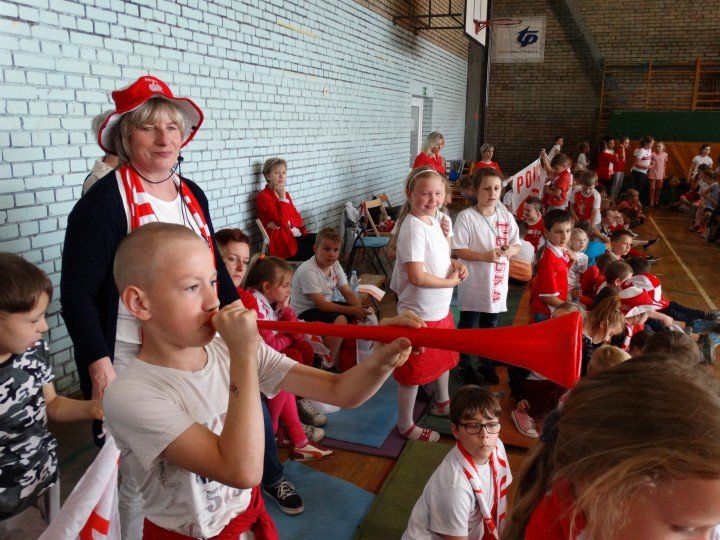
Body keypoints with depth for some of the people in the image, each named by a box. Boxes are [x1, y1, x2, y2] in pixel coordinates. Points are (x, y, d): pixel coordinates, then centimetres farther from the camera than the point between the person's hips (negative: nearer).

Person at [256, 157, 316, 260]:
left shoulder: (285, 194, 15)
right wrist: (283, 198, -11)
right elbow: (282, 221, -18)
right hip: (281, 242, -7)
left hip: (297, 236, 7)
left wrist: (287, 223, -12)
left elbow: (298, 219, 8)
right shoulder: (263, 196, -8)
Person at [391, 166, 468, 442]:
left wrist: (455, 265, -4)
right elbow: (417, 276, -29)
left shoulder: (434, 220, 3)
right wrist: (451, 281, -15)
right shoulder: (413, 228, -24)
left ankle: (442, 403, 51)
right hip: (419, 313, -9)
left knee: (444, 357, 27)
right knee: (413, 372, 7)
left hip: (440, 308, 9)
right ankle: (405, 425, 26)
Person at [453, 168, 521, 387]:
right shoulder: (466, 216, -15)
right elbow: (458, 250, -16)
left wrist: (509, 251, -14)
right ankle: (464, 365, 28)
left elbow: (516, 244, 8)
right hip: (473, 284, -5)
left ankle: (485, 363, 38)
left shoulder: (506, 216, 1)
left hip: (497, 282, 5)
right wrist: (485, 256, -25)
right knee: (468, 325, 11)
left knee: (490, 325, 20)